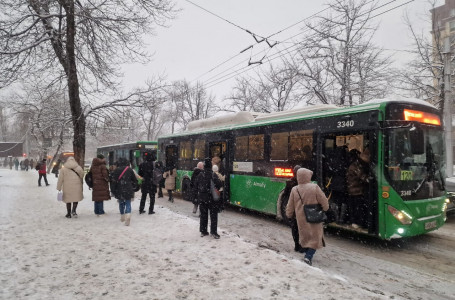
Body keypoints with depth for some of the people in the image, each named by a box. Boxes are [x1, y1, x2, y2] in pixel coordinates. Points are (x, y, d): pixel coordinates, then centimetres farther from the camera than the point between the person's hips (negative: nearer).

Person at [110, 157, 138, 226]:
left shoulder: (116, 170, -2)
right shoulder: (129, 170, 0)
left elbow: (113, 181, -4)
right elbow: (135, 180, 6)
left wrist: (113, 190, 4)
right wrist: (132, 186, 21)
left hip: (119, 190, 1)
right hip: (128, 190, -1)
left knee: (121, 203, 18)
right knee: (128, 203, 2)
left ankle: (122, 217, 29)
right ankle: (128, 216, -20)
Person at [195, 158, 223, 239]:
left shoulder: (200, 175, 0)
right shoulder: (213, 175, -14)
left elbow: (196, 185, 7)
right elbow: (219, 184, -22)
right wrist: (217, 188, -2)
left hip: (201, 197, 4)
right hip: (211, 198, -4)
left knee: (203, 214, 13)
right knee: (213, 215, 4)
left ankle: (203, 231, 19)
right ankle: (213, 232, 2)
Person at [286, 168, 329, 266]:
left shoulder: (294, 190, -7)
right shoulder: (314, 187, -15)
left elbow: (290, 206, 3)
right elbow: (324, 202, -7)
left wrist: (289, 214, 22)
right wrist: (324, 209, 14)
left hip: (301, 219, 3)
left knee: (304, 237, 22)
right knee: (315, 238, 8)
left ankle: (307, 254, 33)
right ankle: (308, 256, -5)